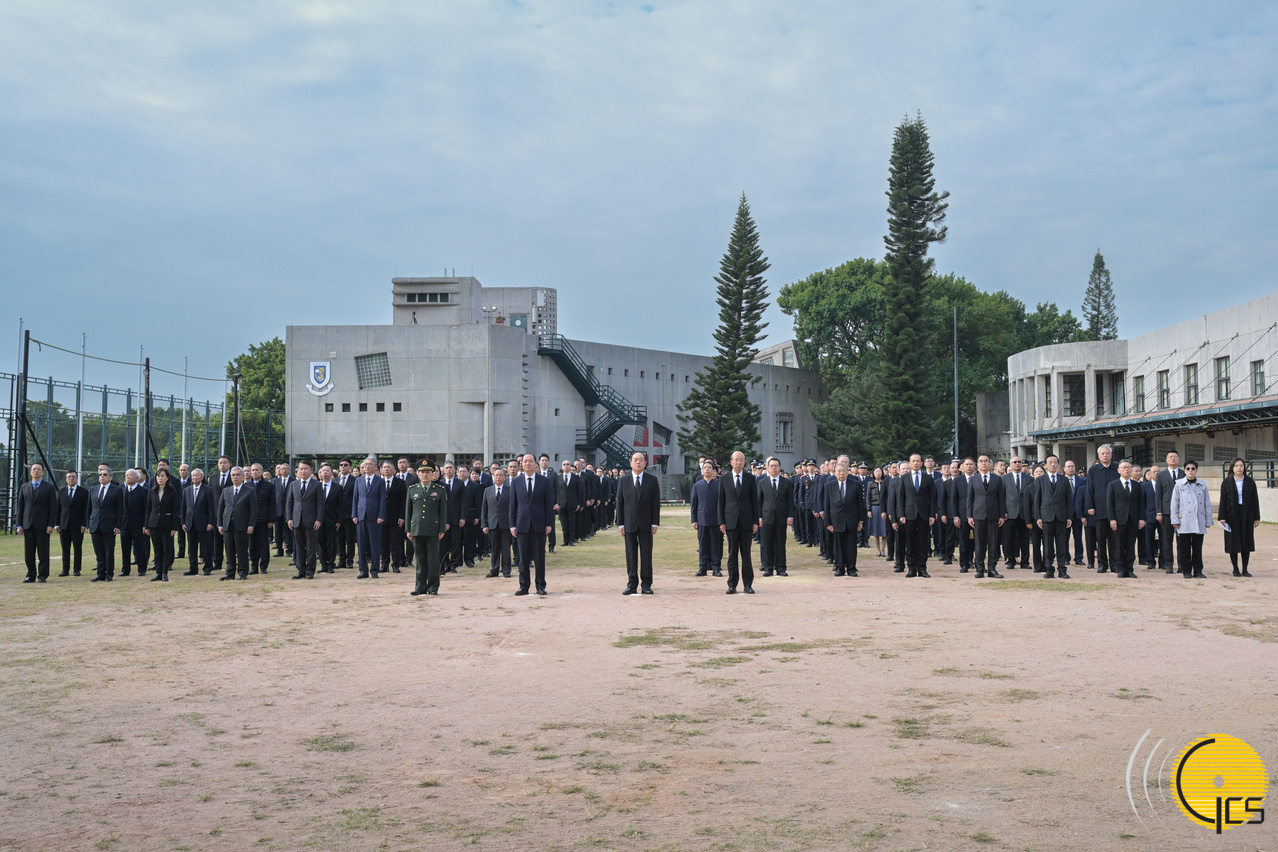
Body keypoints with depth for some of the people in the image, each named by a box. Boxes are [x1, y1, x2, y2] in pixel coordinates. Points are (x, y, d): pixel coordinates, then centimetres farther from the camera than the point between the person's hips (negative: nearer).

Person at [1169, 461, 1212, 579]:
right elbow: (1174, 503, 3)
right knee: (1185, 548, 0)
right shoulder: (1179, 484, 4)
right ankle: (1186, 571, 8)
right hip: (1184, 522, -2)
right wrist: (1175, 520, -3)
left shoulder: (1203, 485, 11)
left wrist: (1208, 521, 9)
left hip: (1199, 523, 2)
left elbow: (1207, 504, 13)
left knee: (1198, 548, 5)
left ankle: (1198, 571, 13)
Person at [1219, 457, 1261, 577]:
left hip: (1247, 515, 1)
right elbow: (1223, 501, -1)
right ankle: (1235, 569, 9)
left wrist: (1257, 517, 1)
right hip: (1232, 515, -1)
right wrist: (1222, 517, -7)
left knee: (1246, 541, 3)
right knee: (1233, 542, 0)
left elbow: (1255, 500, 5)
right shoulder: (1227, 482, 2)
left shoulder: (1250, 482, 5)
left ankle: (1245, 569, 10)